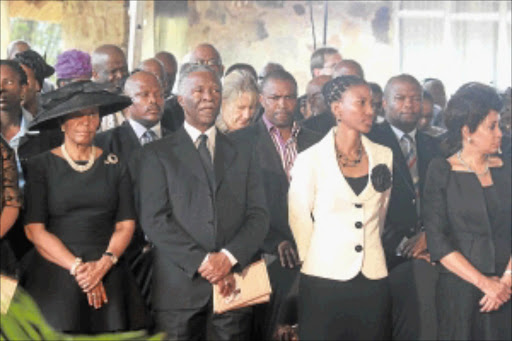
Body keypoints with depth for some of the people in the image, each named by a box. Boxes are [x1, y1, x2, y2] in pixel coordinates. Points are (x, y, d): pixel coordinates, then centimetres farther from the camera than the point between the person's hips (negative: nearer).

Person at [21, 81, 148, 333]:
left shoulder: (114, 166, 9)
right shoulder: (41, 166, 2)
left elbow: (126, 224, 5)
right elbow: (34, 229, -4)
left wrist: (103, 264, -12)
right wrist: (77, 267, -12)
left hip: (108, 276, 2)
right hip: (56, 277, -2)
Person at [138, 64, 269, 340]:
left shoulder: (243, 152, 15)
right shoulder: (156, 154, 6)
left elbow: (258, 215, 7)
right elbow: (154, 220, -4)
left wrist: (228, 257, -10)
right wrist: (202, 262, -13)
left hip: (233, 285, 2)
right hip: (179, 289, -2)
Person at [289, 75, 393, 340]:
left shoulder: (384, 157, 7)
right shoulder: (310, 160, -5)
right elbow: (299, 221, 1)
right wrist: (312, 261, 8)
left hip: (372, 280, 3)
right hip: (324, 280, -3)